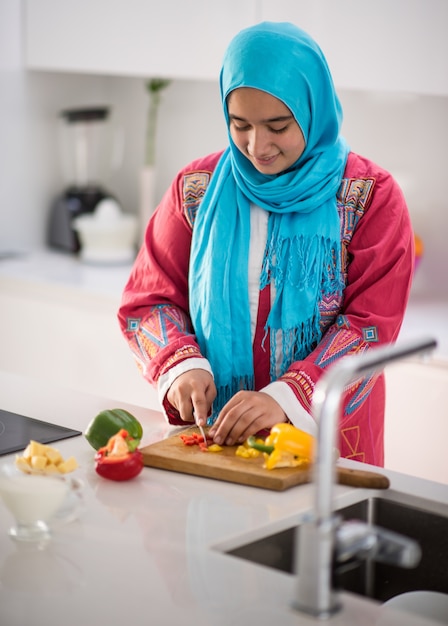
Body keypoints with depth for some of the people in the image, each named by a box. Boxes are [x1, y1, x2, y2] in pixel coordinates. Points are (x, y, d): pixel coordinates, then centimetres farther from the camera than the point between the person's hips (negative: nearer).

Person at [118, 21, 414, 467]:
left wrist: (285, 397, -21)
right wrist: (181, 365, -13)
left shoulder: (370, 196, -3)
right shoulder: (197, 188, 5)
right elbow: (149, 298, 7)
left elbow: (371, 324, -9)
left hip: (325, 435, -2)